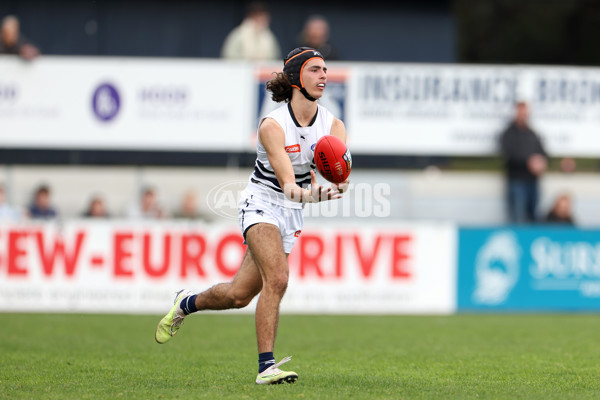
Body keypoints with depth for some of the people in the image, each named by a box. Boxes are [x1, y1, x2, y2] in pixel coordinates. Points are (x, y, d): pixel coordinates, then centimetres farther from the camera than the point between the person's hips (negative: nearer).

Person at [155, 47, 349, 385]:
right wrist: (304, 192, -53)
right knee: (277, 278, -28)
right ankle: (266, 366, -20)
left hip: (292, 216, 5)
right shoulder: (272, 125, -19)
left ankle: (186, 303, 35)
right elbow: (286, 181, -30)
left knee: (239, 295, 5)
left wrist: (335, 186, -46)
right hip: (262, 204, -5)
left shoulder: (333, 125, -6)